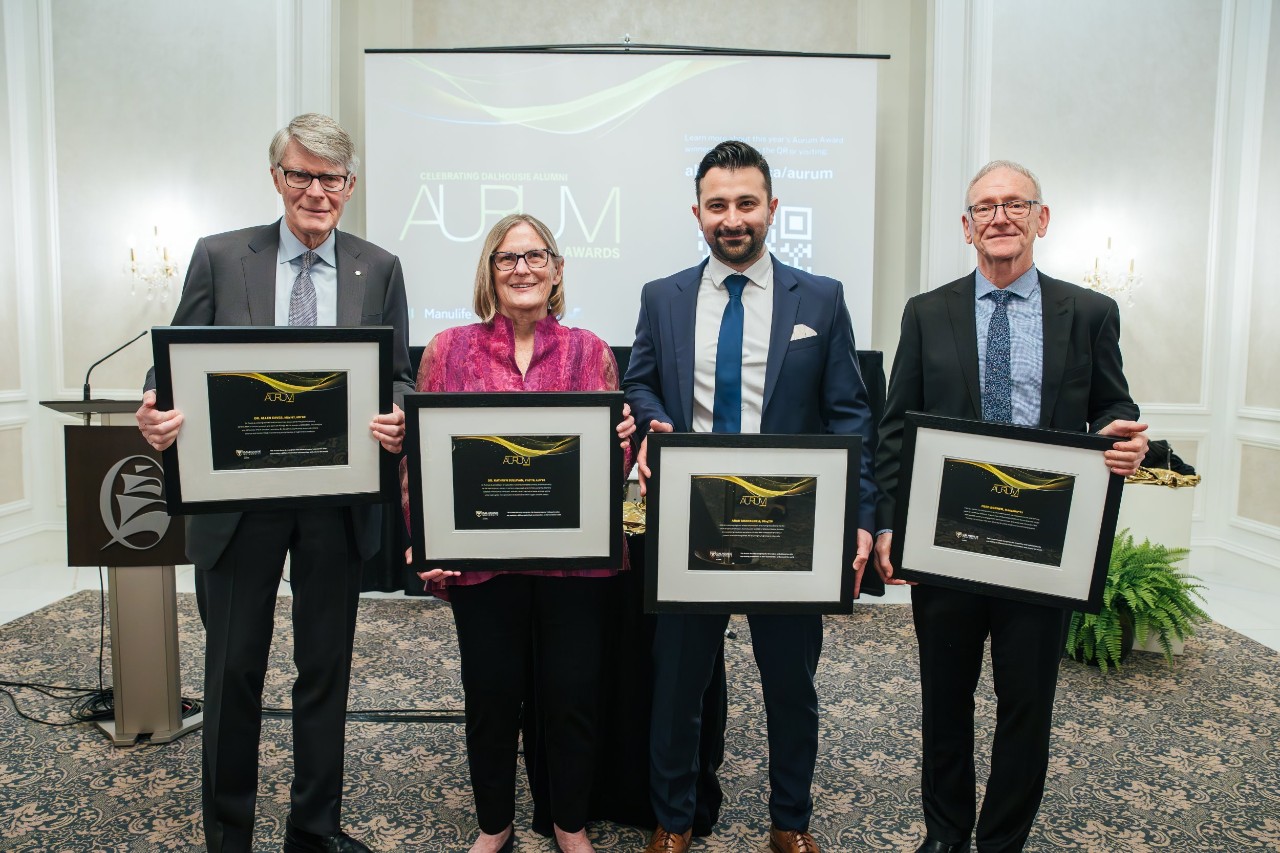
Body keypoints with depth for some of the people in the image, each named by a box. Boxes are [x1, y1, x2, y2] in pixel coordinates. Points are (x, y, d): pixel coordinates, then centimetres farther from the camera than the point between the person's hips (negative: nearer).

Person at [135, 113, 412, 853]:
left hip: (337, 502, 1)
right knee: (233, 670, 10)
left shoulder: (379, 270, 5)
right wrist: (157, 411, -21)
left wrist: (396, 421, -20)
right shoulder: (220, 257, 3)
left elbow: (399, 380, 3)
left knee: (326, 668, 13)